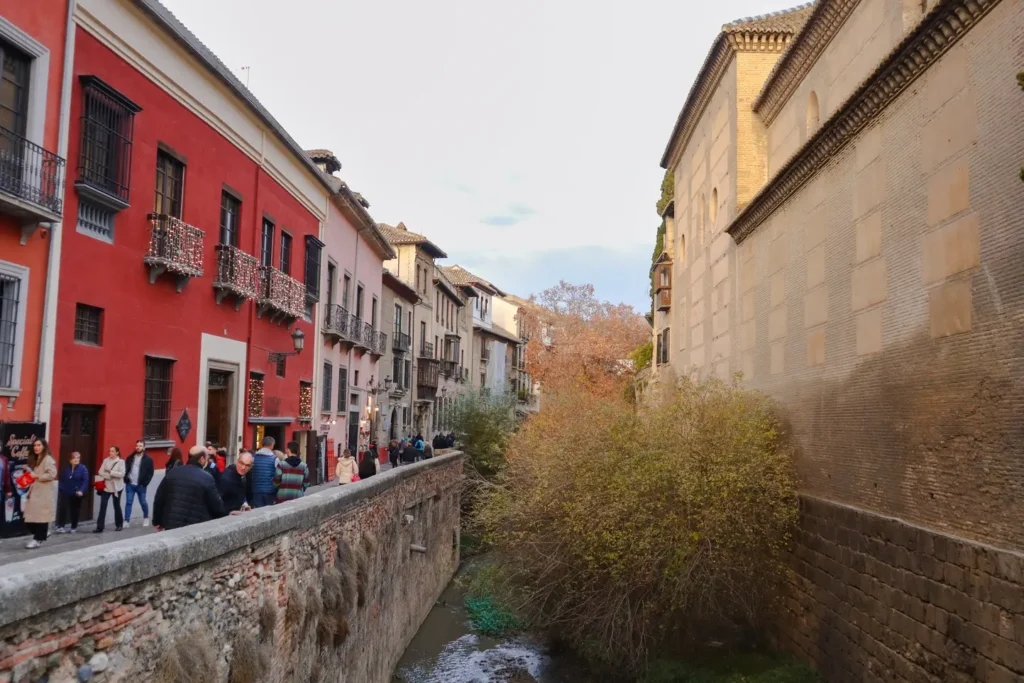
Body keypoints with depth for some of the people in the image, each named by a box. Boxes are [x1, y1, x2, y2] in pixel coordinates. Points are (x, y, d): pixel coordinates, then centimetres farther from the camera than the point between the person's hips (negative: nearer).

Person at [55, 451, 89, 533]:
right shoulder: (66, 468, 5)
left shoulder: (83, 468, -8)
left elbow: (85, 481, -14)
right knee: (63, 509, -8)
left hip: (77, 494, -2)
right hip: (66, 493, 2)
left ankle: (74, 527, 19)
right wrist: (61, 489, 1)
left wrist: (81, 491, -25)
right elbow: (62, 479, 12)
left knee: (74, 510, 8)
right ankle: (60, 526, -3)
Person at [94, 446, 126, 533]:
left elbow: (121, 474, -17)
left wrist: (110, 472, -18)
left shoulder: (121, 462, -6)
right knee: (103, 506, -5)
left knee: (117, 506, 10)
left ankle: (119, 525, 25)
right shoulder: (105, 460, 4)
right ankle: (99, 527, -4)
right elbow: (100, 472, -4)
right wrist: (109, 476, -17)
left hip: (116, 487, -2)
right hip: (106, 486, 2)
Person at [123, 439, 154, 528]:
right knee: (128, 502, 2)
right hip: (130, 484, 3)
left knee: (143, 502, 8)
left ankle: (146, 518, 28)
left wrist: (145, 483, -13)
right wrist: (126, 479, -2)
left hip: (140, 485, -3)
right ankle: (127, 521, 5)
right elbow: (126, 469, 12)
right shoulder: (130, 457, 8)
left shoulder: (148, 459, -4)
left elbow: (150, 473, -5)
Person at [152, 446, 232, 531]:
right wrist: (227, 515, 14)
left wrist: (157, 521, 21)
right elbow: (216, 506, -5)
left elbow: (158, 499, 11)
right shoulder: (207, 479, -10)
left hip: (171, 524, 5)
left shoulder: (172, 473, 6)